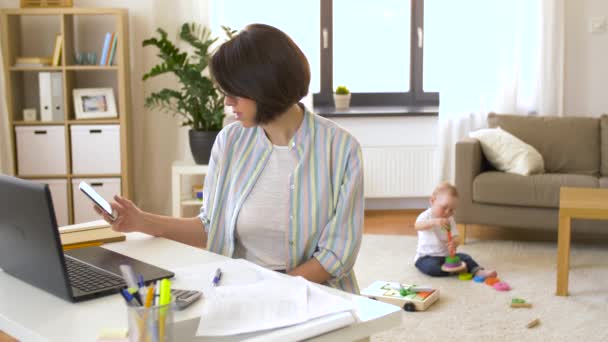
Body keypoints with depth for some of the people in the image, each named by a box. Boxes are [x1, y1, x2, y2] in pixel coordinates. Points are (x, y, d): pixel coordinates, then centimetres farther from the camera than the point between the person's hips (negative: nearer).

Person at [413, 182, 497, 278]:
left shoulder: (450, 220, 7)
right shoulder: (426, 216, -11)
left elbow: (456, 237, -2)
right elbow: (417, 226, -34)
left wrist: (454, 243, -30)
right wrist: (434, 222, -52)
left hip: (446, 255, 5)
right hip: (427, 257, -5)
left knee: (465, 257, -15)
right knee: (431, 267, -36)